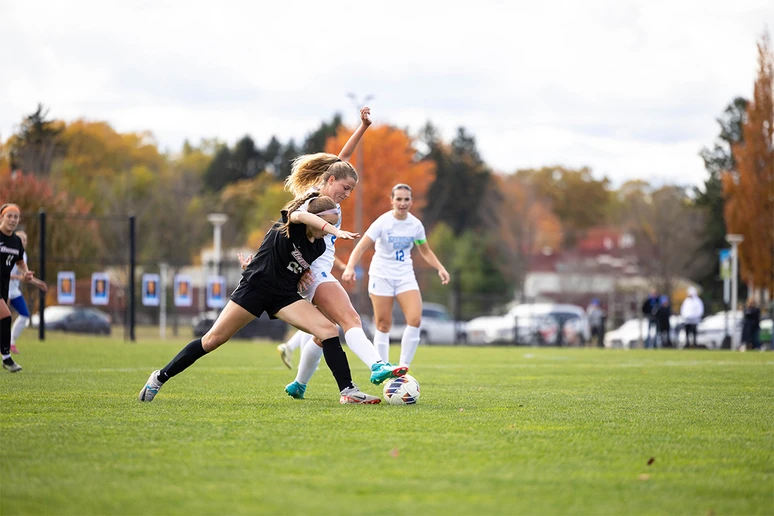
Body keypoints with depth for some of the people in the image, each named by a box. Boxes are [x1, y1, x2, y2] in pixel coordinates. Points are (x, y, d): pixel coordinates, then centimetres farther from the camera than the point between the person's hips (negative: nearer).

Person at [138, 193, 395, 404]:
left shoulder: (319, 247, 4)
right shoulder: (290, 226, -12)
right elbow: (300, 215, -40)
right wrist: (336, 231, -50)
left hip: (285, 296, 5)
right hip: (255, 287, -5)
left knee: (328, 329, -15)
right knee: (213, 340, -4)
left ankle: (348, 391, -15)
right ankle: (161, 377, 11)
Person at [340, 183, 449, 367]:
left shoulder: (416, 224, 0)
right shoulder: (382, 222, -14)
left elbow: (425, 251, 15)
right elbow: (361, 247, -21)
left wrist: (440, 268, 0)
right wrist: (350, 267, -38)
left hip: (405, 276, 3)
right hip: (381, 276, -3)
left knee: (415, 320, -14)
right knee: (383, 325, -3)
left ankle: (403, 368, -2)